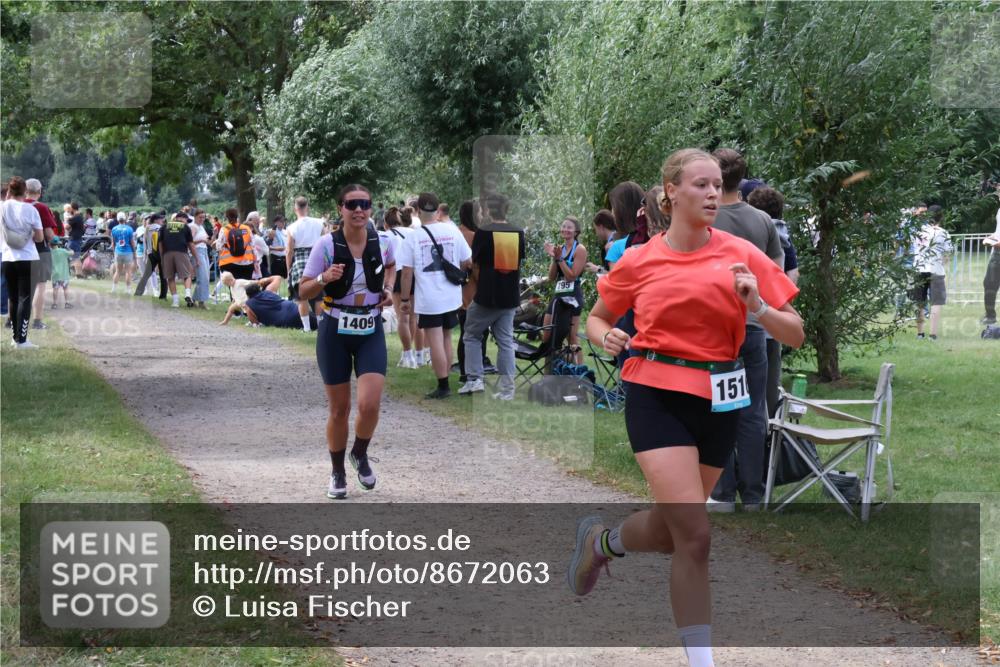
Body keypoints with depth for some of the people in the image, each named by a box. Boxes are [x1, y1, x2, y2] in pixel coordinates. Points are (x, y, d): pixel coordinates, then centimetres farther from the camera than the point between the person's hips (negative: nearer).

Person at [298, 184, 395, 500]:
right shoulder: (326, 245, -13)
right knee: (339, 409, 6)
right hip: (335, 333, -1)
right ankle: (337, 473, 27)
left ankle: (360, 455, 17)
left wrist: (388, 289, 3)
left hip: (371, 333, 1)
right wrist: (324, 278, -26)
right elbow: (303, 292, -7)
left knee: (370, 404, -14)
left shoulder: (382, 242, -5)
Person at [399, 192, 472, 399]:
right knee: (446, 337, 17)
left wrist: (405, 299, 1)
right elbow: (468, 263, 4)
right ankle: (445, 384, 21)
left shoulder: (413, 237, -9)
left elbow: (407, 273, -8)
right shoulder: (452, 231, -2)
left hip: (428, 299, -4)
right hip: (452, 296, 4)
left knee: (435, 341, 1)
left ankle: (443, 386, 0)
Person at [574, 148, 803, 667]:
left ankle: (599, 541, 44)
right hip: (657, 395, -3)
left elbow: (795, 335, 1)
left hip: (719, 400, 3)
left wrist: (756, 306, -18)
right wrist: (607, 338, -6)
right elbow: (597, 317, 17)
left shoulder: (741, 255, 1)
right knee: (694, 536, -16)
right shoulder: (639, 262, 1)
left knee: (669, 533, 12)